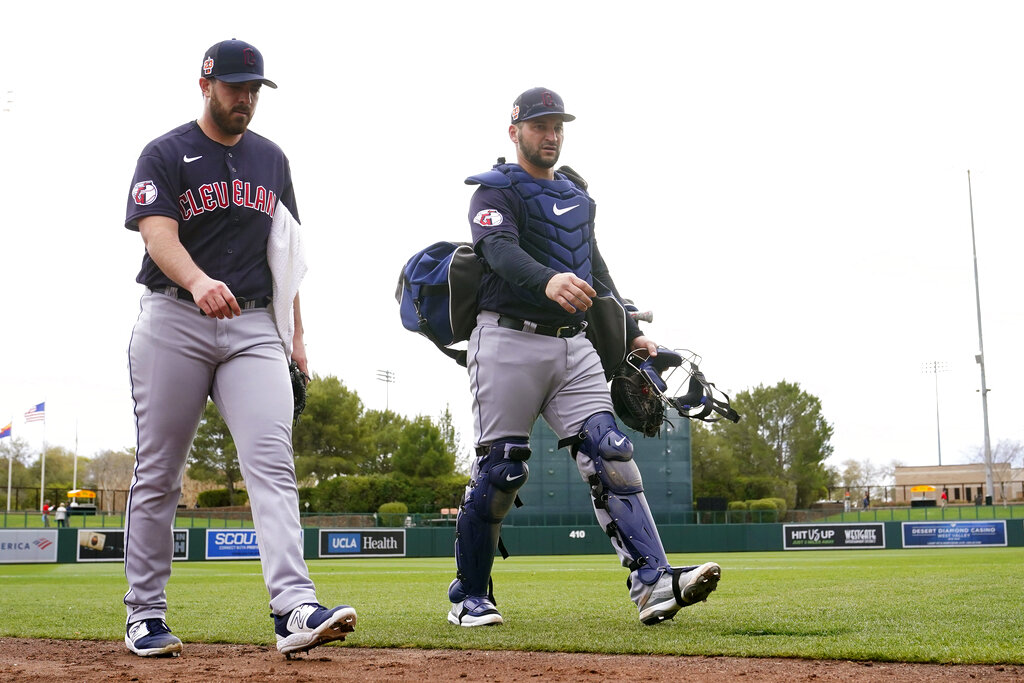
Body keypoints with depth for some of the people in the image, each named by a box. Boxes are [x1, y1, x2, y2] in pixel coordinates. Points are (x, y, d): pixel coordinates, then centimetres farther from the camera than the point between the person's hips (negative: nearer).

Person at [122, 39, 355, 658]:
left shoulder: (272, 159, 17)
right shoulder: (166, 154, 2)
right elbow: (158, 236, -13)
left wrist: (296, 334, 12)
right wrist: (199, 282, -34)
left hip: (255, 327, 3)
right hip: (173, 322, -3)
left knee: (272, 461, -13)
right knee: (158, 473, 2)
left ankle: (295, 608, -23)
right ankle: (146, 614, 13)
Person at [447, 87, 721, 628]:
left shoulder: (579, 197, 22)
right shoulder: (496, 191, 0)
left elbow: (597, 275, 28)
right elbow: (501, 249, -21)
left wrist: (630, 334, 18)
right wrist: (548, 279, -41)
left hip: (574, 347, 5)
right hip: (510, 343, -5)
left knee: (609, 453, -10)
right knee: (500, 471, -4)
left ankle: (653, 582, -20)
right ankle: (468, 597, 10)